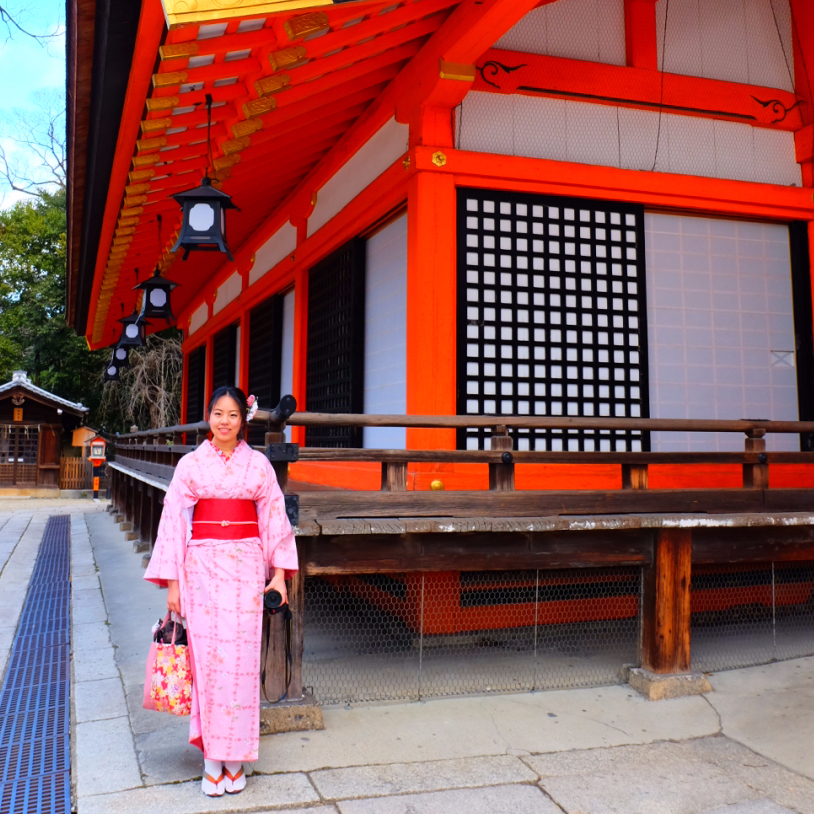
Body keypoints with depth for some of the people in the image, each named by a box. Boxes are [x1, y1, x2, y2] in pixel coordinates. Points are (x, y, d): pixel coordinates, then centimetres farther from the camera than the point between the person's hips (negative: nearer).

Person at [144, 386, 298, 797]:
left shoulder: (258, 464, 5)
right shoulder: (191, 463, 3)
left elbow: (274, 517, 6)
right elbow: (174, 519, 2)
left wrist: (279, 573, 1)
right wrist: (172, 582, -1)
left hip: (246, 566, 1)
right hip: (204, 565, 0)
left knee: (241, 656, 0)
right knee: (207, 654, -2)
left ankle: (235, 755, 14)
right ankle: (211, 756, 11)